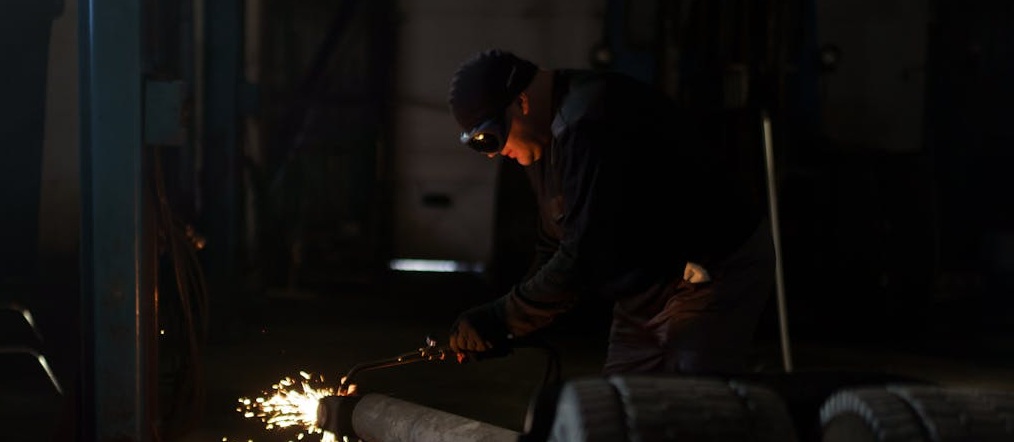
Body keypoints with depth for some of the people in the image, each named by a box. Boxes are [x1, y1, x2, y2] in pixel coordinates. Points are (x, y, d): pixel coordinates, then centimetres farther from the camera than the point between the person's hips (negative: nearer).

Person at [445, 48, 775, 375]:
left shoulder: (589, 126, -28)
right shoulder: (546, 138, 5)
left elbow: (584, 259, -31)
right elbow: (553, 244, 13)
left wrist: (501, 320, -23)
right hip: (647, 291, 10)